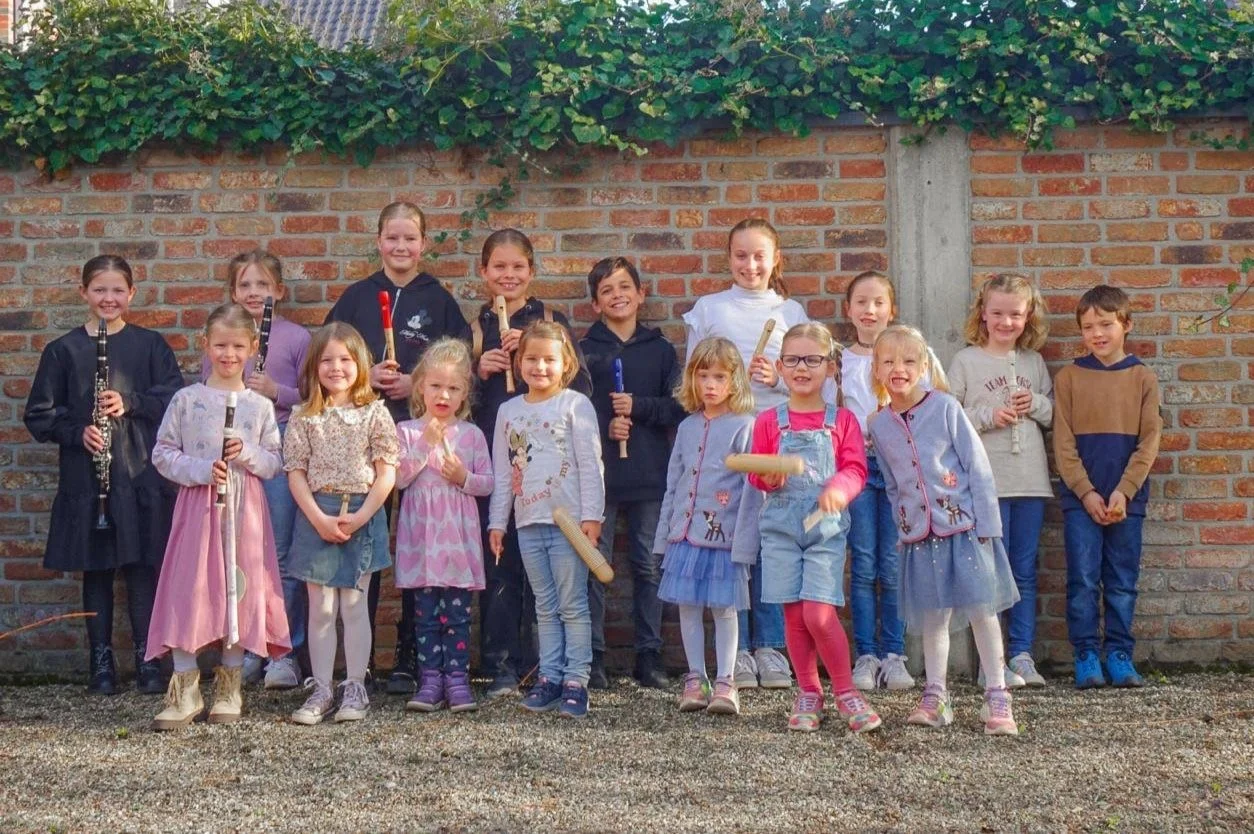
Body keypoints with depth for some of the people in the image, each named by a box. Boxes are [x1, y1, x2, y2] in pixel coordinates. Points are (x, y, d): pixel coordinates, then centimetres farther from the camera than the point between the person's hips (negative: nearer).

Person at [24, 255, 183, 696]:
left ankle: (147, 660, 10)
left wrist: (130, 403, -14)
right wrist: (77, 431, -12)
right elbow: (38, 415, 5)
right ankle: (101, 663, 16)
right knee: (95, 569, 6)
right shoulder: (64, 350, 4)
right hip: (85, 475, 1)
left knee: (143, 568, 0)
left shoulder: (150, 344, 4)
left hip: (142, 472, -1)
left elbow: (176, 399, 0)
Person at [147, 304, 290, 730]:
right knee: (189, 591, -4)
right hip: (197, 505, -1)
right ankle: (185, 690, 4)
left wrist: (249, 454, -12)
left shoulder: (260, 406, 7)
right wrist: (201, 470, -13)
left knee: (239, 592, 4)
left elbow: (276, 462, 7)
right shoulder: (186, 400, 2)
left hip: (244, 508, 1)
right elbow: (162, 454, 2)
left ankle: (229, 688, 17)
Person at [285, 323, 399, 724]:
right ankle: (321, 689, 11)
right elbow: (296, 472, 0)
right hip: (316, 516, 1)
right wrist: (319, 518, -12)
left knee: (354, 605, 4)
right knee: (320, 608, 4)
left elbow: (387, 472, -3)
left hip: (362, 515, -1)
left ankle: (356, 688, 11)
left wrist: (360, 516, -13)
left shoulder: (374, 412, 1)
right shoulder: (303, 417, 4)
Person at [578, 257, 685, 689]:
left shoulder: (660, 349, 8)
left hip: (650, 474, 1)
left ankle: (649, 654, 14)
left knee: (648, 565, 6)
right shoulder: (584, 350, 4)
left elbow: (679, 407, 1)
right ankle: (593, 656, 8)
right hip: (597, 472, -1)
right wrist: (603, 428, -16)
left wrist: (638, 407, -12)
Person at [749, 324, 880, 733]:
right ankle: (808, 694, 18)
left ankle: (845, 691, 5)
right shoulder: (770, 421, 6)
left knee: (818, 612, -13)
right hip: (781, 526, 2)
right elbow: (756, 474, 10)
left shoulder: (842, 420, 3)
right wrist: (769, 477, -13)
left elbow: (856, 469, -2)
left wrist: (839, 488, -23)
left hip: (827, 526, -2)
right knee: (794, 615, 4)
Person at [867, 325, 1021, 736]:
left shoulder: (946, 408, -6)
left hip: (965, 527, -3)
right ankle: (935, 697, 17)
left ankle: (997, 697, 7)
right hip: (920, 534, 3)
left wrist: (986, 526, -9)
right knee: (934, 617, 8)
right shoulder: (879, 426, 5)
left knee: (982, 611, -1)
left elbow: (978, 467, -6)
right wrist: (903, 528, 10)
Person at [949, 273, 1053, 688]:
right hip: (985, 481, -4)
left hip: (1031, 481, 4)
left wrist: (1037, 405, -3)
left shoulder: (1034, 362, 13)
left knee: (1024, 572, 8)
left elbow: (1054, 414, 17)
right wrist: (988, 416, -15)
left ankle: (1022, 655, 13)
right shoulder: (966, 361, 0)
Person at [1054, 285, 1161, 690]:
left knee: (1123, 581, 6)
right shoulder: (1069, 377, 2)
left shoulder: (1142, 378, 4)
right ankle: (1086, 657, 6)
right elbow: (1063, 443, -1)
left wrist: (1123, 491, -11)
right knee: (1083, 580, -2)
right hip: (1080, 497, -1)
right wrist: (1087, 493, -10)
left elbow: (1149, 441, -1)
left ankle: (1120, 655, 14)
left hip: (1126, 497, 1)